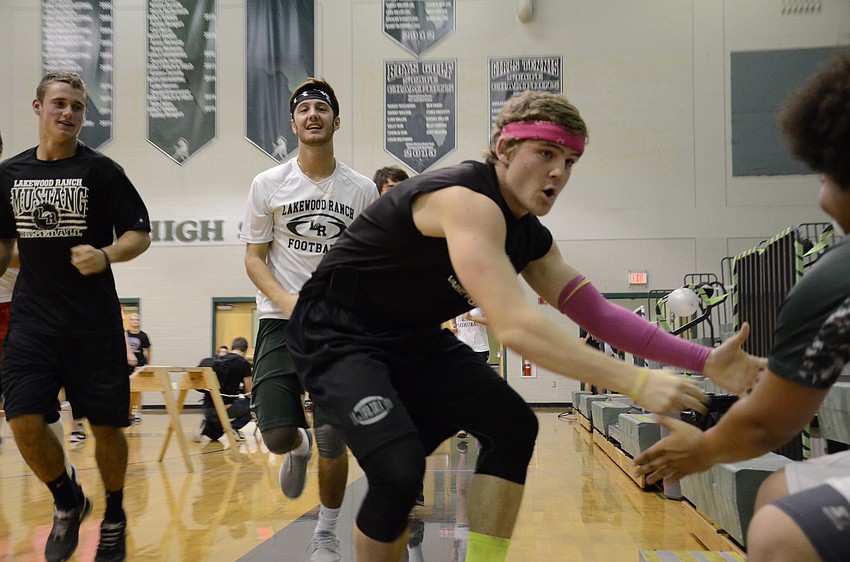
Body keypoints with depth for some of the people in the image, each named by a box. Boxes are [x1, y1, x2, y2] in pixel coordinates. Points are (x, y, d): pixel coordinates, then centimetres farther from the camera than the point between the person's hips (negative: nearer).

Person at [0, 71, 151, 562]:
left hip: (95, 323, -3)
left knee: (105, 425, 3)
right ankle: (68, 502, 20)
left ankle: (114, 516, 28)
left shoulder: (101, 170, -2)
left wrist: (106, 255, -23)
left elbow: (140, 234, -4)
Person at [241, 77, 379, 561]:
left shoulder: (362, 190, 3)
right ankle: (297, 450, 29)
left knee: (333, 440, -4)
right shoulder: (268, 185, 1)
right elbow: (254, 257, 2)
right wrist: (288, 302, -15)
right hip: (281, 320, 0)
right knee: (277, 435, -11)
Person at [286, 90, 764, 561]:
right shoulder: (468, 201, -28)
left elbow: (597, 311, 1)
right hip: (338, 335, -9)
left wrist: (704, 360, -9)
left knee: (512, 426, -2)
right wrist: (636, 383, -39)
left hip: (414, 340, 9)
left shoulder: (529, 236, 2)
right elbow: (514, 326, -39)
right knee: (400, 468, -26)